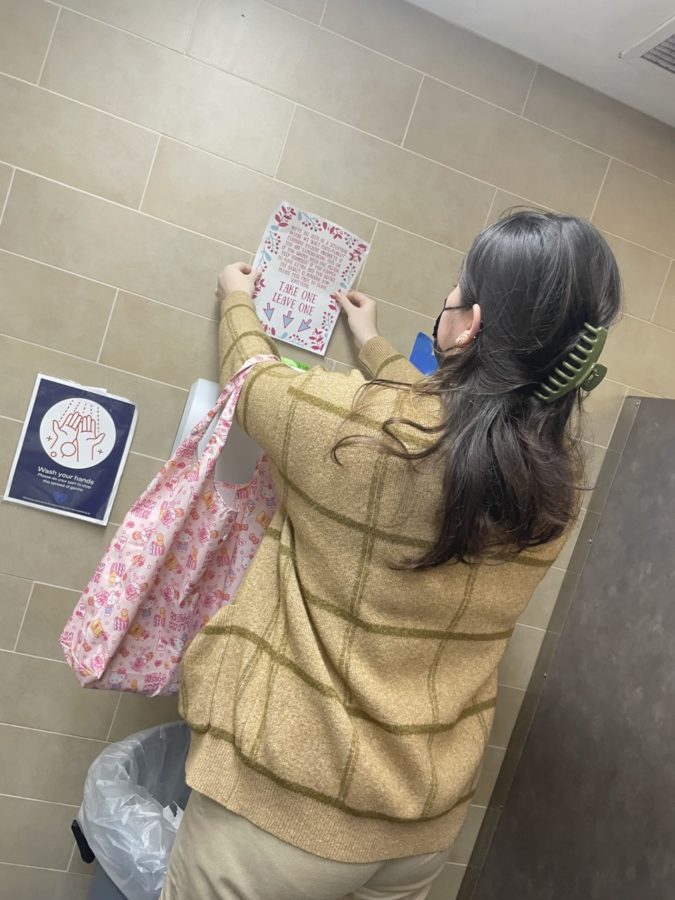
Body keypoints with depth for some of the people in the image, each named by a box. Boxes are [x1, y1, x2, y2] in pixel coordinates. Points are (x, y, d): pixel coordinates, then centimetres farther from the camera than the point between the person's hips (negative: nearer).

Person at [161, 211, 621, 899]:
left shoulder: (360, 420, -24)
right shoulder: (558, 477, -8)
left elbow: (253, 376, -3)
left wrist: (237, 303, 18)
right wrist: (373, 347, 26)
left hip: (288, 798, -4)